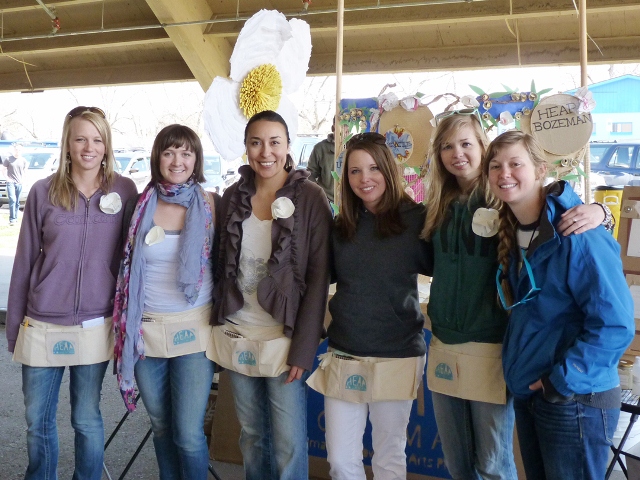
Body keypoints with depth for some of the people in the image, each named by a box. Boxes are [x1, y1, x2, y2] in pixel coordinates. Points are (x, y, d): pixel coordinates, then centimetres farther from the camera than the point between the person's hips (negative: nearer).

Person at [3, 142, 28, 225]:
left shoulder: (23, 160, 5)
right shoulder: (8, 159, -4)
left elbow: (26, 167, 20)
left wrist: (23, 177, 9)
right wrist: (7, 178, -5)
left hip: (19, 183, 3)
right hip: (11, 183, -3)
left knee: (17, 202, 7)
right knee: (12, 200, -15)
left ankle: (15, 218, 18)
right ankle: (12, 219, -14)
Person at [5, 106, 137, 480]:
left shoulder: (124, 191, -2)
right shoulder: (43, 192, -2)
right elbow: (24, 262, 3)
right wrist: (13, 325, 5)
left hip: (96, 327, -1)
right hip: (42, 326, 1)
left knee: (87, 419, 11)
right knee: (38, 421, 13)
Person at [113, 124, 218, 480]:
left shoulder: (210, 205, -4)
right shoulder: (142, 205, 2)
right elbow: (129, 268, 10)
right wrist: (123, 326, 9)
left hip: (193, 329, -2)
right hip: (146, 328, 3)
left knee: (189, 433, -1)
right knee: (161, 425, 16)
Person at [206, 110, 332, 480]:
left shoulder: (311, 197, -8)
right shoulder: (233, 196, 4)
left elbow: (318, 278, -10)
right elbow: (223, 265, 11)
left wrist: (303, 350, -13)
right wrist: (219, 323, 5)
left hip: (283, 341, -4)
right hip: (237, 337, 4)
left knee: (289, 445, 3)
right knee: (251, 435, 16)